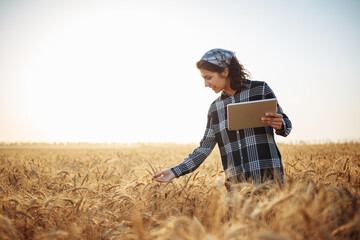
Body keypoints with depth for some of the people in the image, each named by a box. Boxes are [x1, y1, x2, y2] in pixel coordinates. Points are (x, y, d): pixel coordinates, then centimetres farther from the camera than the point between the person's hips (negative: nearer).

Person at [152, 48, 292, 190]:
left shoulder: (261, 89, 2)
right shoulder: (215, 107, 13)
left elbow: (286, 124, 7)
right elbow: (205, 147, 10)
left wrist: (279, 125, -18)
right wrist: (176, 171, 2)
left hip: (267, 173, -3)